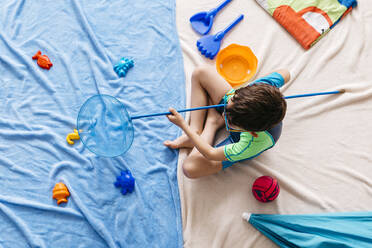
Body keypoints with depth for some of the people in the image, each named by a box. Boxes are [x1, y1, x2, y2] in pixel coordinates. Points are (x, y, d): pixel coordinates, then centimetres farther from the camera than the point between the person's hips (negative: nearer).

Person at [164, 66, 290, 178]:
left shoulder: (254, 144, -45)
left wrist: (183, 124, -25)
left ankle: (213, 123, -2)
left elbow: (211, 154, -29)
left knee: (190, 168, -26)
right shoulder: (264, 85, -37)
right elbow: (284, 73, -9)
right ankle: (195, 132, -3)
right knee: (200, 73, -7)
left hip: (236, 140, -6)